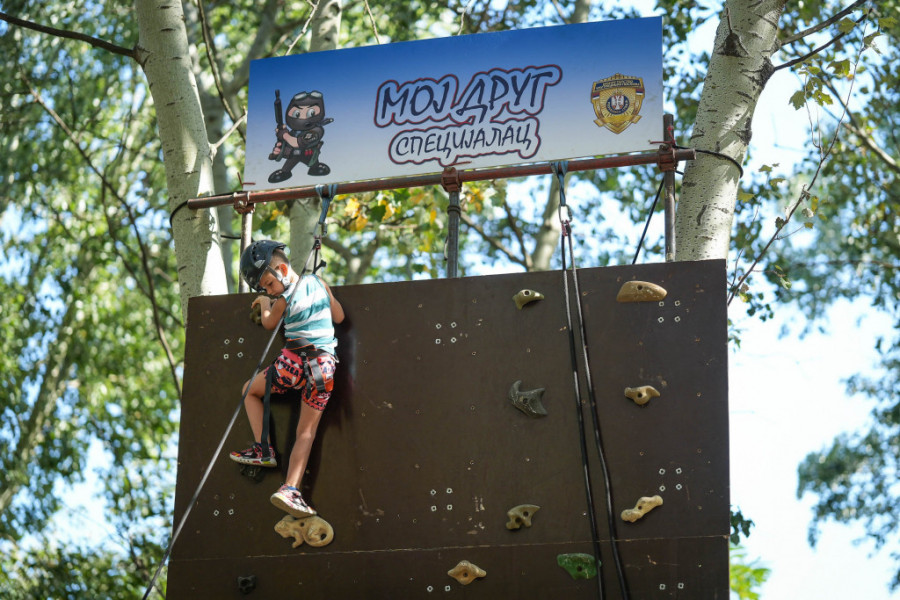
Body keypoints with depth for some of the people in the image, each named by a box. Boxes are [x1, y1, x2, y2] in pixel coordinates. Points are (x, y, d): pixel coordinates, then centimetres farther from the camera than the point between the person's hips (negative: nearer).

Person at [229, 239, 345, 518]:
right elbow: (339, 316, 20)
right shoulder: (319, 283, 11)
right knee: (306, 431, 4)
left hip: (294, 363, -4)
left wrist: (264, 304, 37)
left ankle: (263, 449, 11)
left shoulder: (283, 299, -1)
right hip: (325, 366, 4)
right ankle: (291, 488, -11)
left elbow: (269, 323, 19)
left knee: (250, 390, 23)